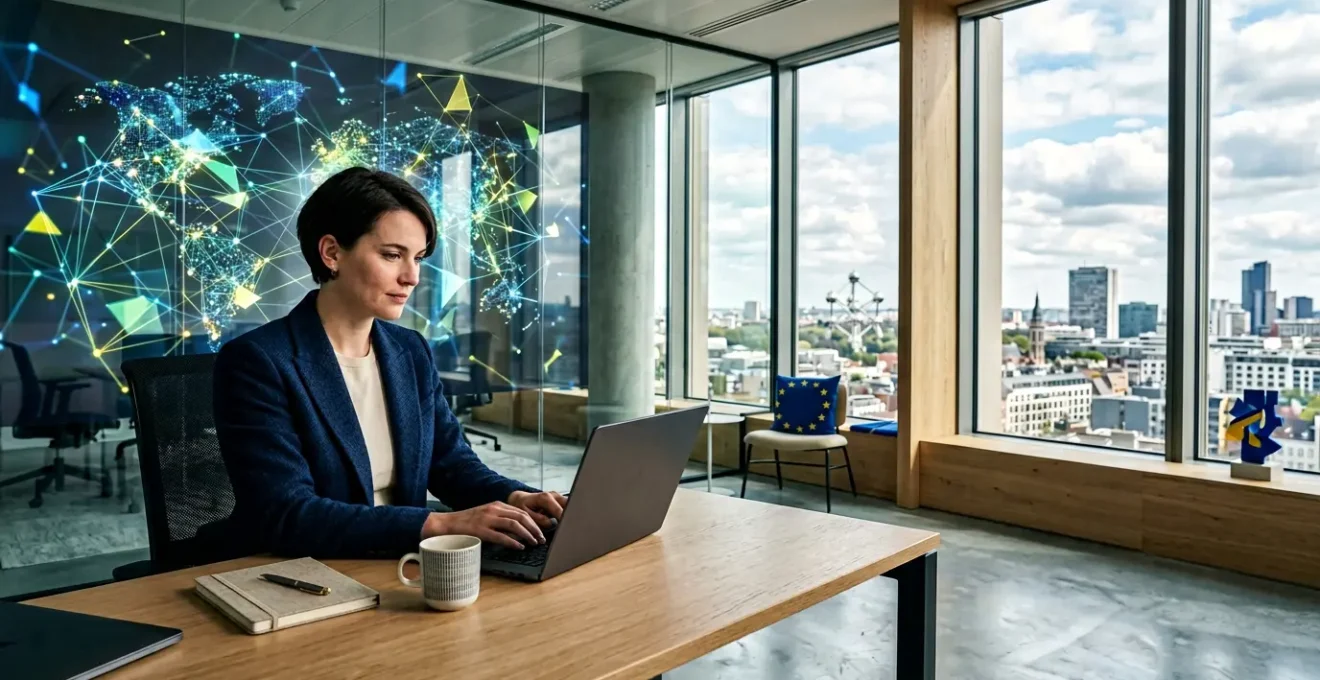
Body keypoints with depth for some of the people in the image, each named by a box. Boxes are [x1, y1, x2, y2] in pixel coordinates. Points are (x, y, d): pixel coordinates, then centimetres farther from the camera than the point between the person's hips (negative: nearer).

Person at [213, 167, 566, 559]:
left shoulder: (412, 352, 6)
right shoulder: (256, 362, -13)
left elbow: (451, 460, 9)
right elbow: (284, 516, -20)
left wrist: (513, 498, -11)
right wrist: (439, 525, -27)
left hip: (398, 569, 5)